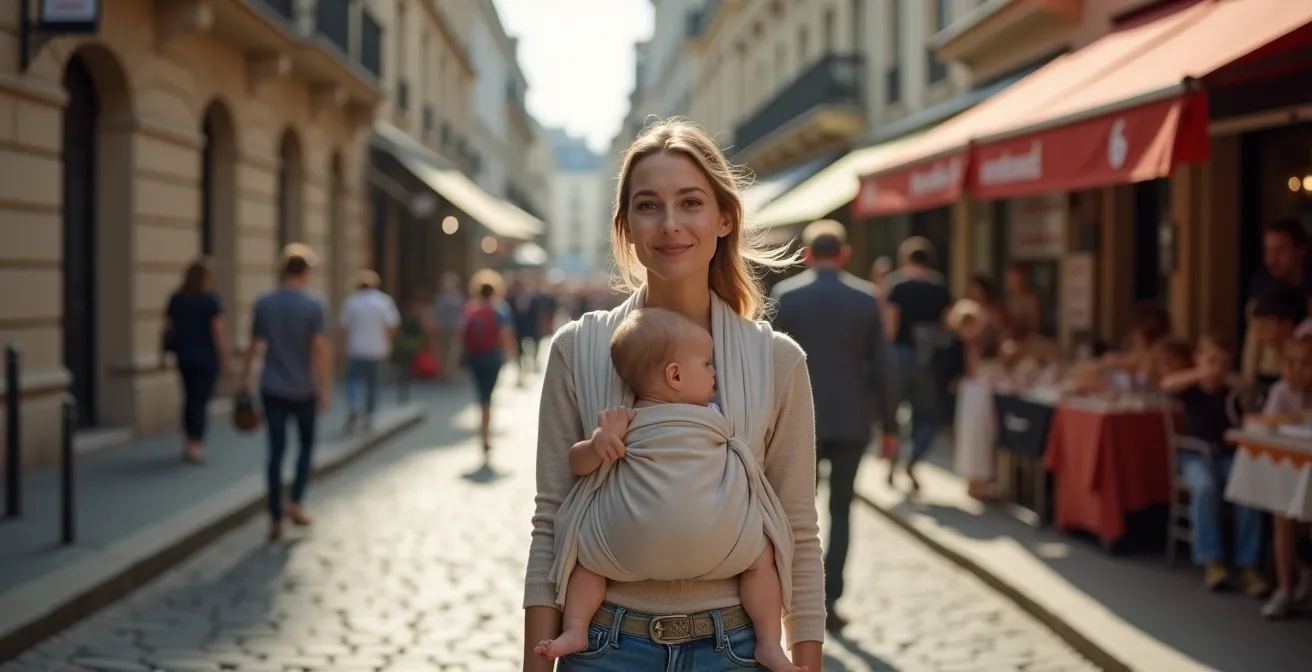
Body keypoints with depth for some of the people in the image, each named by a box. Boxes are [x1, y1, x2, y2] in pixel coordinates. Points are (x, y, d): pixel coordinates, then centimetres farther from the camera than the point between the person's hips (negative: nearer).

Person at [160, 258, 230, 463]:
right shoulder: (210, 300, -13)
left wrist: (164, 354, 13)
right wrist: (224, 359, -9)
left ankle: (191, 443, 22)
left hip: (184, 356, 5)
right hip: (207, 358, -5)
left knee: (190, 398, 16)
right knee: (201, 400, -2)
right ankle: (196, 445, -5)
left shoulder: (176, 299, 2)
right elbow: (219, 332, -14)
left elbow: (168, 329, 5)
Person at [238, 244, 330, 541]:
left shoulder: (264, 303, 0)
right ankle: (295, 503, 8)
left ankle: (275, 519, 6)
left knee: (276, 450, 5)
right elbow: (320, 349, -16)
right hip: (304, 390, -2)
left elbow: (254, 344, 5)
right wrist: (326, 389, -14)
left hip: (272, 389, 2)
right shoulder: (314, 305, -10)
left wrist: (244, 377, 17)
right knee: (306, 444, 18)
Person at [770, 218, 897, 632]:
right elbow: (882, 367, -1)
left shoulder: (785, 295, -3)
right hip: (851, 420, 1)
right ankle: (829, 601, 5)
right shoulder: (866, 298, 0)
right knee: (840, 510, 10)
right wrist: (889, 426, 6)